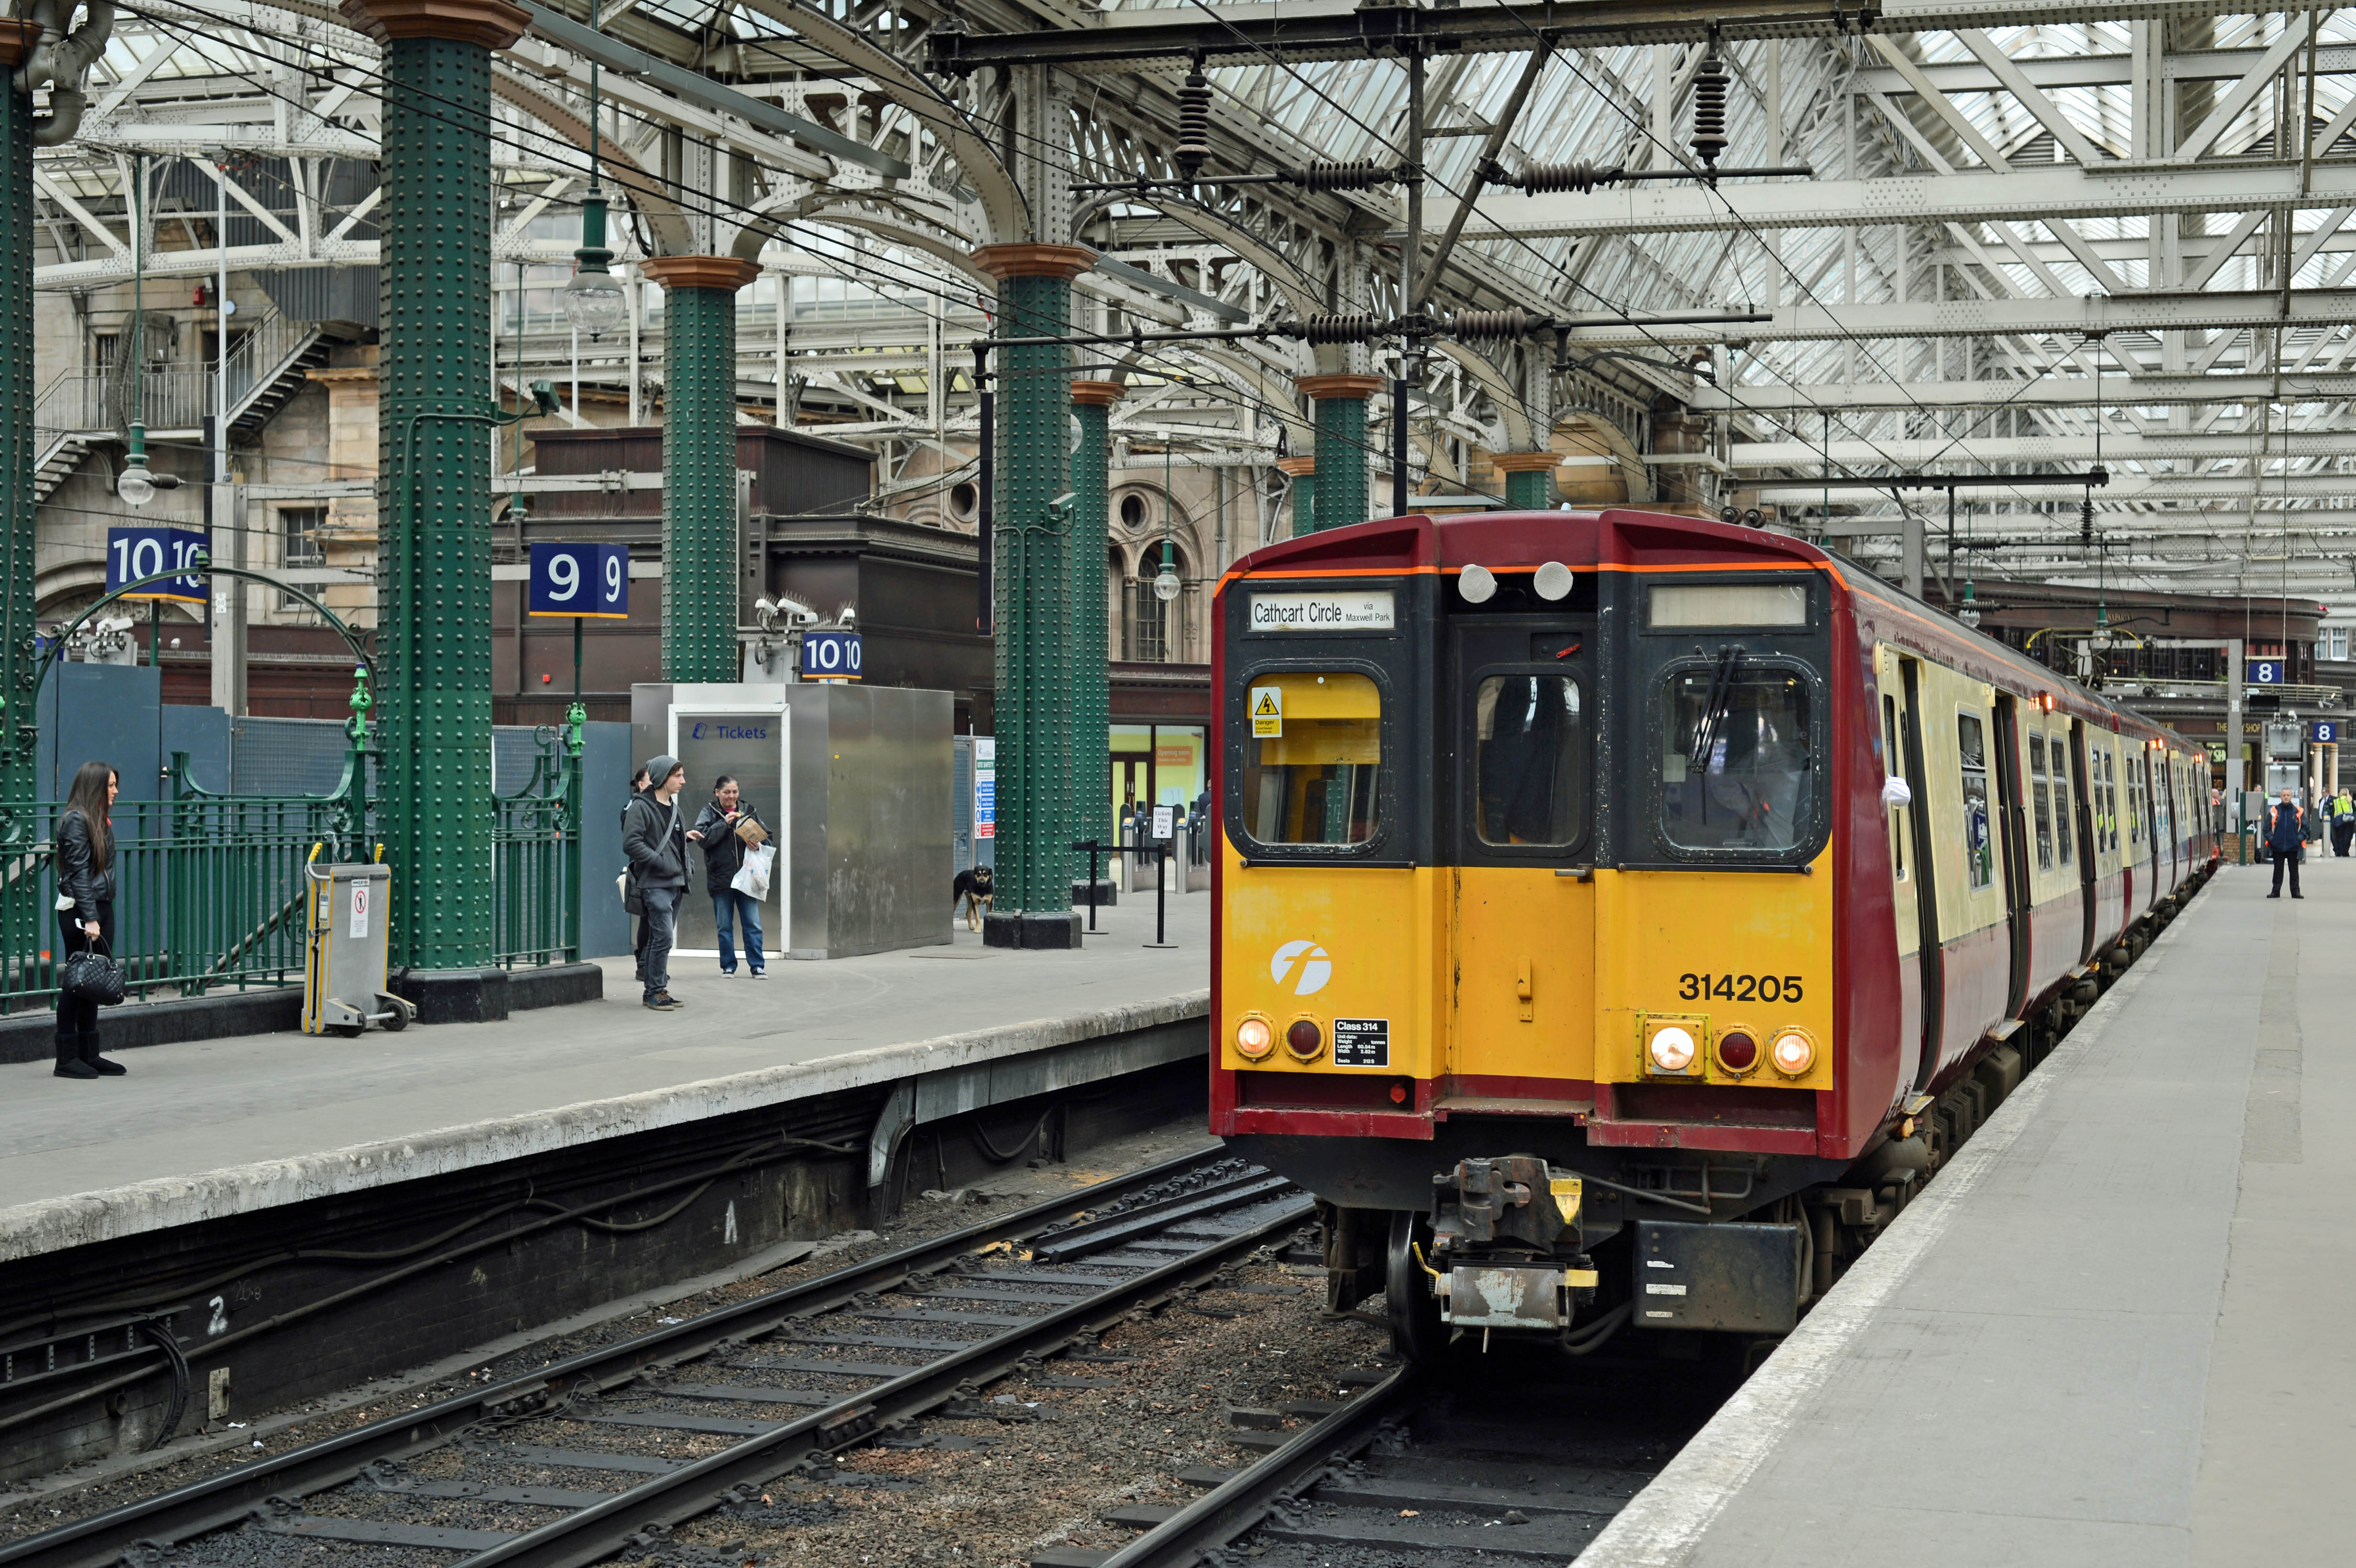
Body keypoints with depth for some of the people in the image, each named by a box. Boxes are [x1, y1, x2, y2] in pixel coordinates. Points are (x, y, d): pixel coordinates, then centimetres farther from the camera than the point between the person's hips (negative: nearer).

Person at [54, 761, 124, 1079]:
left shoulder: (101, 820, 16)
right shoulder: (76, 820, -12)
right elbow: (79, 873, -16)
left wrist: (102, 915, 13)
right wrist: (90, 919, -20)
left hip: (102, 907, 9)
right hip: (78, 909, -9)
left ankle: (89, 1055, 15)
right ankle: (68, 1058, 0)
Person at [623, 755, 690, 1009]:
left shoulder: (673, 807, 17)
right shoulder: (641, 807, -10)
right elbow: (631, 843, -18)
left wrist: (684, 869, 10)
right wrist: (661, 863, -19)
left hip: (675, 884, 8)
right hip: (655, 884, -8)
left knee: (660, 938, 12)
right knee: (663, 937, -12)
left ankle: (655, 990, 17)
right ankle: (656, 991, -5)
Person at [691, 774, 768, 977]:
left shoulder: (749, 810, 8)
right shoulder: (709, 812, 2)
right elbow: (702, 837, -11)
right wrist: (724, 823, -16)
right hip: (721, 878, -1)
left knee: (753, 923, -1)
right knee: (724, 925, 5)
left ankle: (757, 966, 3)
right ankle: (728, 965, 14)